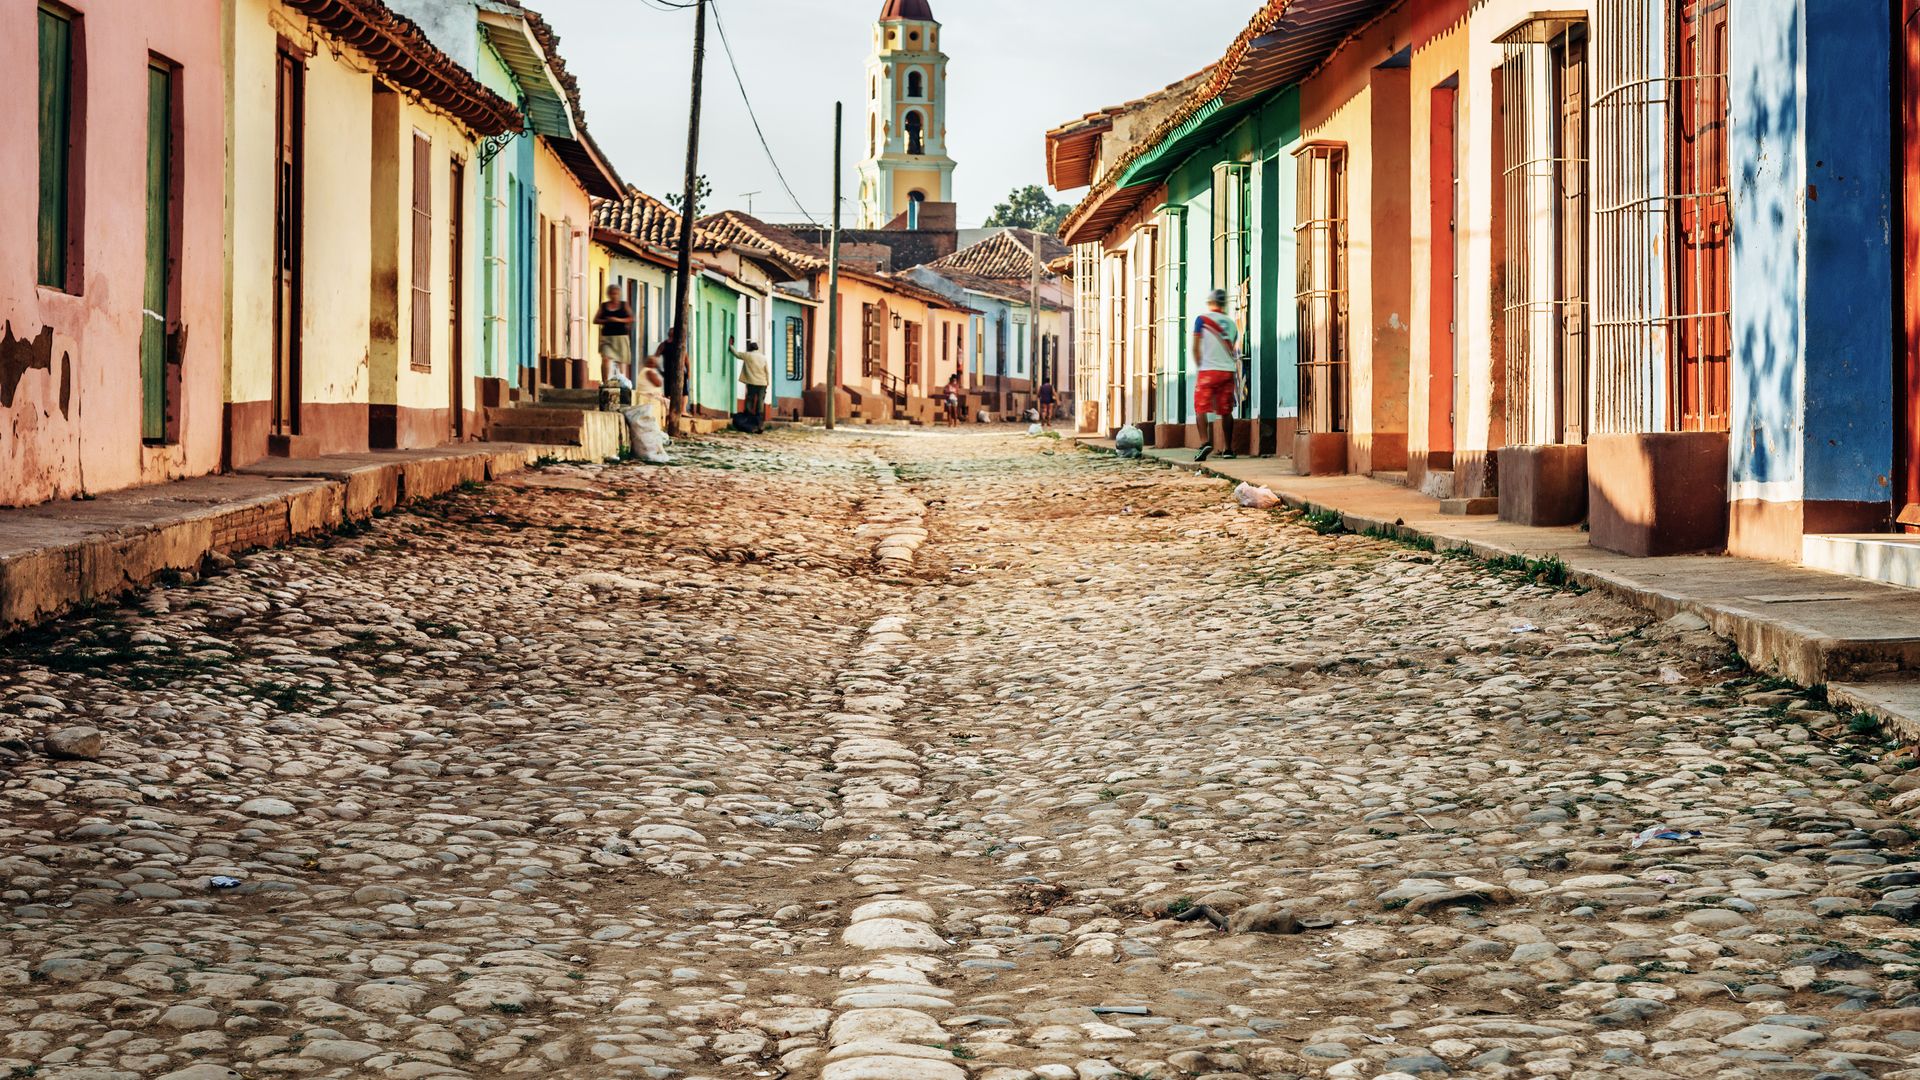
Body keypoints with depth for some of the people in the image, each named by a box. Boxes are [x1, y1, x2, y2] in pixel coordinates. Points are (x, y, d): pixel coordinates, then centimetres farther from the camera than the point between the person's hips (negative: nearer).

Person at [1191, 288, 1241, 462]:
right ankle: (1228, 448, 9)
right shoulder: (1231, 323, 11)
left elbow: (1196, 347, -3)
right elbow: (1234, 350, 15)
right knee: (1226, 411, 8)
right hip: (1228, 370, 4)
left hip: (1208, 370, -4)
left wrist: (1199, 367, 9)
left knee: (1202, 408, -2)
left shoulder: (1202, 319, -1)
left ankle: (1205, 442, -20)